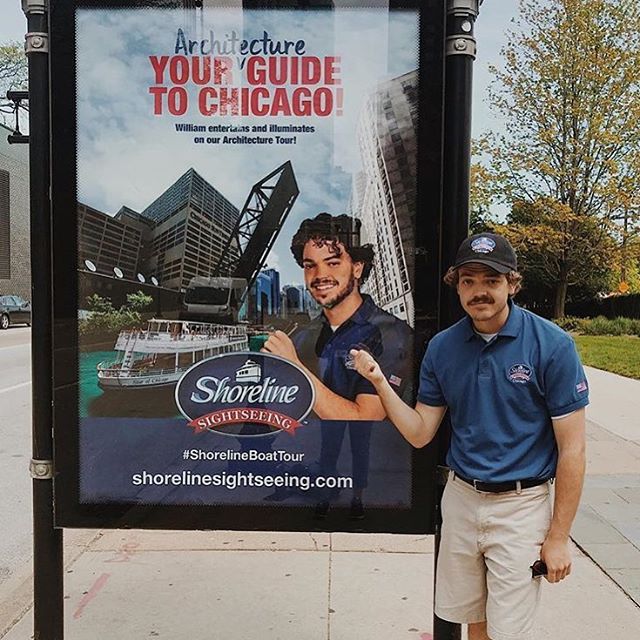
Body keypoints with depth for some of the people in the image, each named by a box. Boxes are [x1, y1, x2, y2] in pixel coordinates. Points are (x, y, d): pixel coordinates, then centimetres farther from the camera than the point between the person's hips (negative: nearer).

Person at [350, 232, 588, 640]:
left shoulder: (552, 345, -14)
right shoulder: (442, 347, -1)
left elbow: (572, 449, -11)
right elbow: (420, 434, 3)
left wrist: (558, 537, -9)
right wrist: (379, 382, -11)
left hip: (520, 507, -4)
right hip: (460, 499, 4)